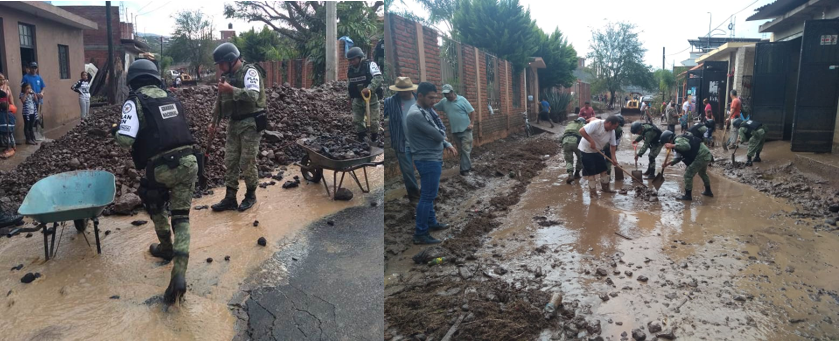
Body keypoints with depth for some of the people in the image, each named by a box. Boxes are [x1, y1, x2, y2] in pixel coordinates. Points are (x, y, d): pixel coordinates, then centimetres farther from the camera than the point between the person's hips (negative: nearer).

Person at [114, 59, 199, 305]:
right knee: (181, 216, 9)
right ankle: (179, 274, -5)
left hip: (160, 168, -3)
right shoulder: (172, 99, 16)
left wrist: (117, 131, 10)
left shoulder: (135, 101, -1)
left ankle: (166, 248, 46)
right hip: (188, 162, 4)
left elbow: (125, 139, -11)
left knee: (156, 205, 29)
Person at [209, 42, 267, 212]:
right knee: (230, 161, 6)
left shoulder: (250, 71, -12)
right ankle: (230, 198, 12)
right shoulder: (228, 75, 12)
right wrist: (214, 122, 20)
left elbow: (253, 96, -28)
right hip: (234, 123, 8)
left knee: (247, 162, -2)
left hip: (250, 123, -8)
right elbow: (220, 101, 20)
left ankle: (251, 195, 16)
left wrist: (231, 89, -31)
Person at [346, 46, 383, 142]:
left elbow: (378, 78, -25)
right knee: (356, 120, 6)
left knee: (373, 121, -2)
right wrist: (350, 99, 21)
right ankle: (362, 138, 23)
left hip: (371, 98, -5)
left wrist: (370, 88, -38)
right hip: (357, 99, 6)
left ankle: (374, 139, 18)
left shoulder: (370, 64, -12)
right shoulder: (350, 69, 7)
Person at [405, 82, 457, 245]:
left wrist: (447, 144, 4)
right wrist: (443, 137, 0)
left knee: (429, 194, 21)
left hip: (432, 159, 10)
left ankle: (432, 223, 36)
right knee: (427, 196, -5)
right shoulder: (416, 114, -22)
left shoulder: (425, 110, 10)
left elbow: (438, 134, 19)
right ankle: (420, 234, 2)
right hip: (427, 160, -10)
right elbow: (438, 135, -22)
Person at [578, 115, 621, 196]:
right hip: (586, 150, -8)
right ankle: (593, 191, 5)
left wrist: (613, 158, -7)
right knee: (591, 172, -6)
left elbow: (612, 145, 2)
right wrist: (591, 141, -36)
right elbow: (582, 131, -36)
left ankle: (605, 188, 27)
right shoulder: (596, 124, -30)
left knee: (603, 169, 11)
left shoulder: (612, 131, -7)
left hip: (597, 151, 8)